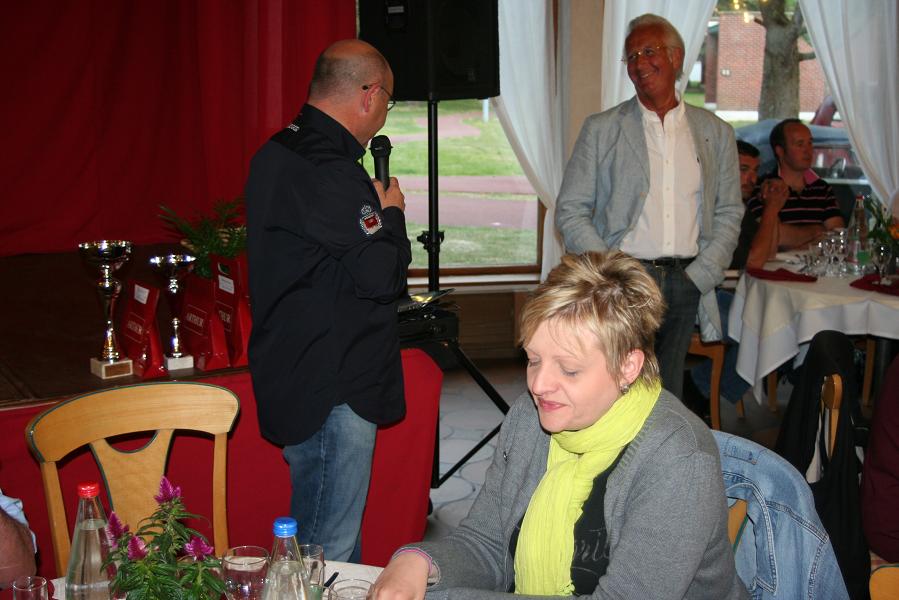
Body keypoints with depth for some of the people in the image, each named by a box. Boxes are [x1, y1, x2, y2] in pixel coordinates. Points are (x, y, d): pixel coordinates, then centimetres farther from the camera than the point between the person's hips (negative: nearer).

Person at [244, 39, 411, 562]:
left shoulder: (280, 154, 13)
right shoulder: (327, 171, -21)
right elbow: (382, 273, -21)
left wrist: (374, 210, 11)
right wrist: (392, 214, -4)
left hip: (299, 376, 11)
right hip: (330, 391, -11)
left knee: (330, 543, 21)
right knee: (329, 555, -1)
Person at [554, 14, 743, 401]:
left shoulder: (716, 133, 11)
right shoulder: (601, 129, 4)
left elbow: (729, 213, 13)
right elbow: (570, 212, 2)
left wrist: (699, 277, -1)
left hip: (686, 283, 2)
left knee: (667, 400, 5)